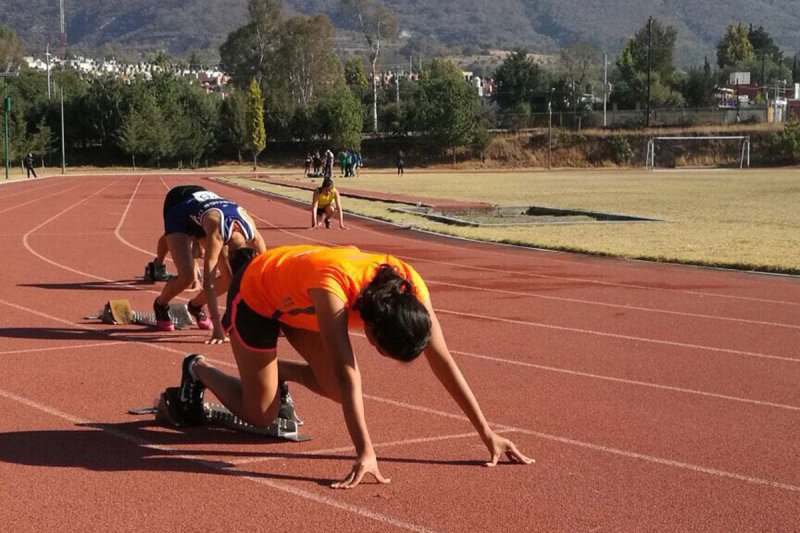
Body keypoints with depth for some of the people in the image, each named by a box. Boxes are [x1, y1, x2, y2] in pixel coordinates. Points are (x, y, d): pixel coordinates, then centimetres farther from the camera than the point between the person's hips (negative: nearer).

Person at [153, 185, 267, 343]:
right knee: (187, 277, -23)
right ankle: (160, 304, 9)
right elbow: (208, 281, -45)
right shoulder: (217, 232, -44)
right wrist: (217, 327, -49)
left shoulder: (252, 232, -31)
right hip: (179, 215, -5)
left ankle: (196, 305, 16)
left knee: (231, 277, -12)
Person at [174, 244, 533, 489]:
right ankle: (199, 369, 21)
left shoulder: (409, 287, -29)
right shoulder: (333, 285, -45)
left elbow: (443, 362, -24)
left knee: (336, 393, -4)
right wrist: (365, 453, -54)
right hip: (255, 293, -6)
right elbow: (347, 373, -50)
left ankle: (277, 370, 21)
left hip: (297, 300, 6)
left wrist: (487, 434, -24)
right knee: (260, 416, -4)